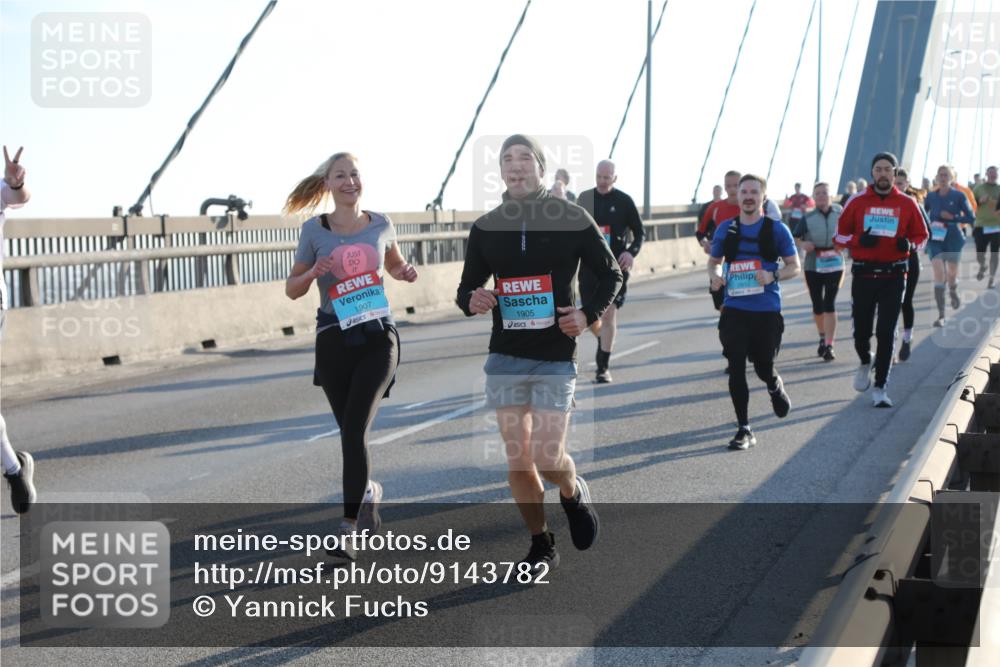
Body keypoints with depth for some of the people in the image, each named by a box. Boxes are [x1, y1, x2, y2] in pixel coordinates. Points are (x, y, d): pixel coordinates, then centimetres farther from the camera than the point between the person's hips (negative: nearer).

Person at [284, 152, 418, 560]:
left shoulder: (380, 224, 3)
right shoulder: (314, 230, -1)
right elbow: (292, 290, 3)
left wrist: (404, 272, 0)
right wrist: (313, 273, -17)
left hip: (377, 338, -1)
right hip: (334, 340, 1)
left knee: (355, 432, -12)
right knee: (349, 433, 12)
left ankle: (348, 530, -9)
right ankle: (369, 491, 42)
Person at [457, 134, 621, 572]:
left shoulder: (572, 219, -3)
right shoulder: (486, 227, 4)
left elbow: (610, 275, 6)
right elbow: (467, 287, 12)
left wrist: (589, 313, -11)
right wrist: (471, 301, -11)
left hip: (556, 358, -3)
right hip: (504, 358, 3)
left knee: (548, 458, -11)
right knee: (517, 461, 4)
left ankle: (573, 494, 25)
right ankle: (541, 545, 23)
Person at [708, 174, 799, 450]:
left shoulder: (776, 229, 0)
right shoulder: (726, 229, 7)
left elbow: (794, 267, 3)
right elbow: (713, 261, 18)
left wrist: (773, 276, -17)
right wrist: (715, 276, -5)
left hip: (767, 310, -1)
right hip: (734, 310, 1)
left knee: (763, 366, 8)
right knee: (736, 368, -6)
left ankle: (775, 387, 47)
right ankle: (744, 429, 3)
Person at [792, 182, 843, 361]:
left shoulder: (840, 214, 1)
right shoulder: (807, 218, 0)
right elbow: (794, 238, 0)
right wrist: (802, 244, -20)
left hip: (834, 265, -1)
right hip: (813, 266, 1)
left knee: (829, 303, -9)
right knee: (817, 305, 10)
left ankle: (829, 346, -9)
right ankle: (823, 337, 34)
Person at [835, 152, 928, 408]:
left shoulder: (907, 204, 4)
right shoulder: (857, 202, 3)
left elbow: (921, 234, 13)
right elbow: (839, 235, 8)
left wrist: (909, 243, -9)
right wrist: (859, 239, -12)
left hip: (893, 276, 0)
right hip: (863, 274, 1)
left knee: (886, 333, -3)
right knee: (861, 331, 4)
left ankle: (880, 388, 4)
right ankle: (865, 362, 38)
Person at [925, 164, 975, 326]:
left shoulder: (958, 196, -5)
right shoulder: (931, 196, 2)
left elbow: (971, 217, -6)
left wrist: (952, 217, -18)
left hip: (953, 239, 0)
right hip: (935, 239, 1)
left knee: (952, 273, 14)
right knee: (938, 274, -13)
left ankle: (953, 292, 52)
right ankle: (941, 315, -13)